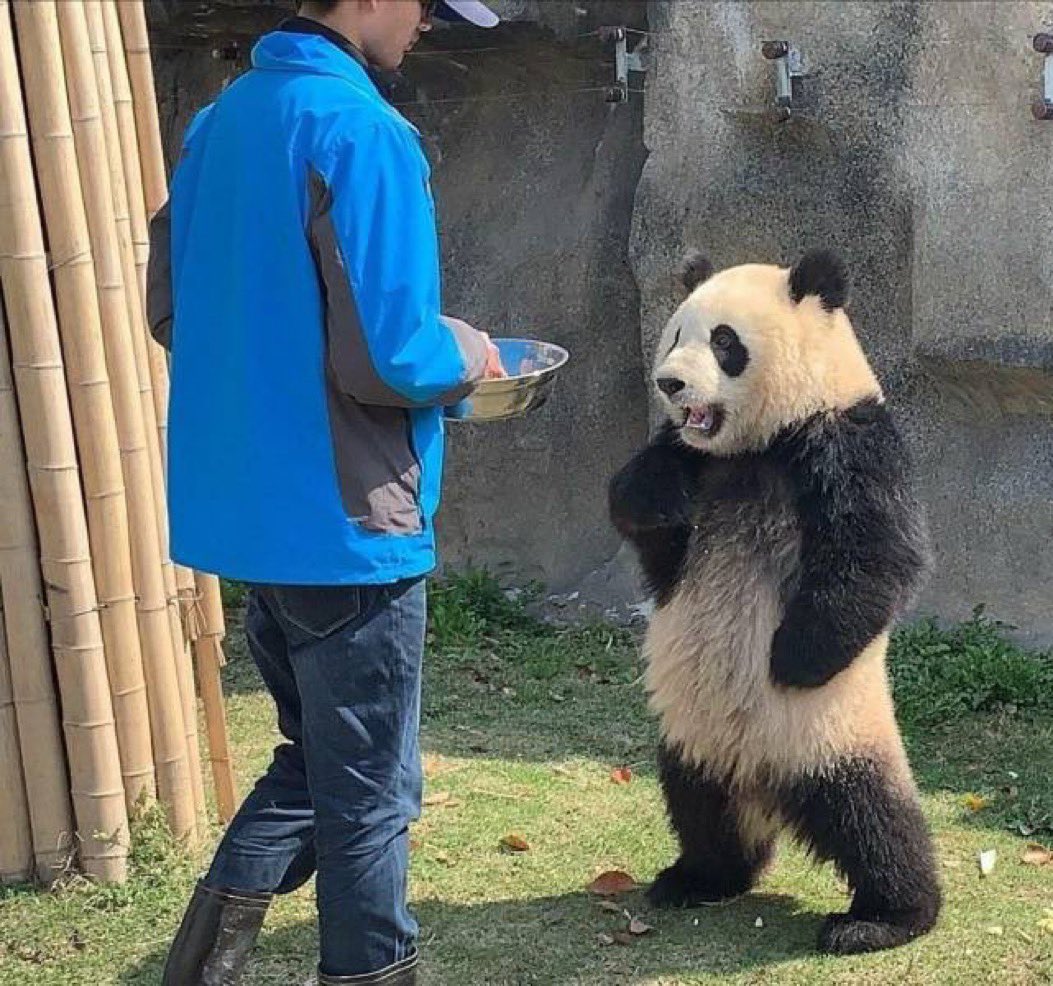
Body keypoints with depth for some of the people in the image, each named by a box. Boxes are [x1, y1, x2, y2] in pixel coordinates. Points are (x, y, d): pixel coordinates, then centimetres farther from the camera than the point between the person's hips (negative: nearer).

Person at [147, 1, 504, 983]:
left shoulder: (219, 122, 9)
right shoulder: (362, 135, -18)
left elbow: (169, 311, 16)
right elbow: (385, 358, -22)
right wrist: (463, 352, -3)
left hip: (241, 509, 8)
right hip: (344, 521, -8)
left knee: (313, 758, 21)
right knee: (369, 790, 7)